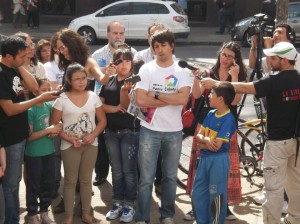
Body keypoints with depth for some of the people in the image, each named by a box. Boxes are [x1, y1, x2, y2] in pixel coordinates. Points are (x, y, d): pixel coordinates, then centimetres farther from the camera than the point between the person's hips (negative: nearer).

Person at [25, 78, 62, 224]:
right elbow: (28, 136, -18)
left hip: (49, 152, 6)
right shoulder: (30, 110, -17)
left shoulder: (49, 106, 2)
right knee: (34, 185, 7)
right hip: (34, 154, -6)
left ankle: (44, 212, 31)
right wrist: (48, 130, -20)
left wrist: (54, 131, -6)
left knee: (48, 183, 15)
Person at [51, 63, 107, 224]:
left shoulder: (93, 96, 0)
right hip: (70, 145, -2)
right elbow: (54, 124, -6)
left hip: (90, 144, 2)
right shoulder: (62, 99, -7)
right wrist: (69, 139, -17)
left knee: (86, 180, 12)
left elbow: (102, 120, 4)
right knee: (70, 181, 5)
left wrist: (93, 135, -12)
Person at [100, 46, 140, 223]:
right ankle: (118, 203, 22)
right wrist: (115, 108, -11)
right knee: (116, 170, 11)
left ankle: (129, 205, 11)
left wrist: (125, 89, -26)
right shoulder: (108, 81, 7)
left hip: (130, 132, -4)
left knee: (129, 170, 0)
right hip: (111, 132, 4)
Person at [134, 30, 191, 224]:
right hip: (150, 131, -1)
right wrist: (170, 99, -12)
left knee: (170, 177, 13)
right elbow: (141, 100, -13)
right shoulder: (146, 69, -2)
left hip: (174, 132, 2)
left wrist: (156, 95, -14)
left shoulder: (182, 72, 0)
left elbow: (183, 99, -16)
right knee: (146, 178, 3)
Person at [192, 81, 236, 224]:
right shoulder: (210, 114, 6)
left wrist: (201, 144, -5)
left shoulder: (228, 119, -17)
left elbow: (216, 146, -21)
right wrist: (206, 139, -17)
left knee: (216, 195, 2)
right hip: (204, 158, 8)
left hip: (218, 160, -8)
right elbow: (199, 135, 5)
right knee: (197, 193, 14)